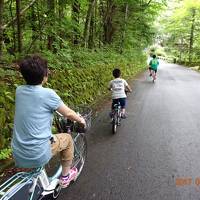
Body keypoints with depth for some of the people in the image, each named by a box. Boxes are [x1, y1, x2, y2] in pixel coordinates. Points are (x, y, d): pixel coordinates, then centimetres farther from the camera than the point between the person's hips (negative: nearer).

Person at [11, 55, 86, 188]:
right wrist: (81, 120, 15)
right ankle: (65, 176, 32)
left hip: (18, 155, 6)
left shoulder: (19, 91, 0)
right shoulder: (48, 93, -17)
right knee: (67, 138, 19)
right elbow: (68, 114, -3)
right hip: (38, 155, -6)